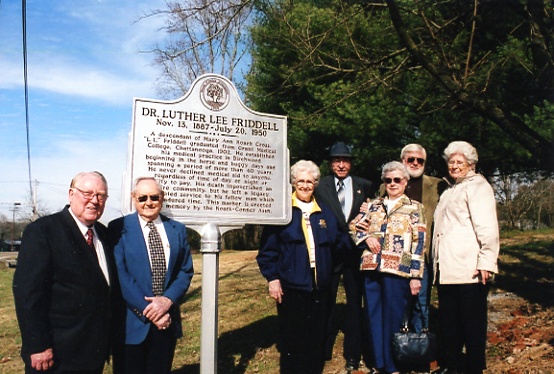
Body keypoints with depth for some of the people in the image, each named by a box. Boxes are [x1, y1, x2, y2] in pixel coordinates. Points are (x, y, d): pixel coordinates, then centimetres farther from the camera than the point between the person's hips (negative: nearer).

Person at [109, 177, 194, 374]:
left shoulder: (177, 230, 7)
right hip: (133, 321, -3)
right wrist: (147, 309, -16)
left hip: (167, 321, 3)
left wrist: (168, 300, -12)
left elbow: (186, 271, 4)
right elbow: (120, 274, -11)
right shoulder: (119, 228, -4)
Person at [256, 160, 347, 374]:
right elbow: (268, 248, -3)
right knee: (291, 340, 5)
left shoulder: (325, 214, 11)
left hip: (319, 288, 4)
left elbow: (338, 243, 12)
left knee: (317, 340, 11)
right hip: (291, 286, -3)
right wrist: (272, 277, -9)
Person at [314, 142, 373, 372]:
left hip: (355, 252, 1)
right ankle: (323, 351, 25)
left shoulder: (364, 186, 4)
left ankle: (353, 355, 23)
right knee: (326, 303, 10)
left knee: (355, 303, 10)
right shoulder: (321, 187, 0)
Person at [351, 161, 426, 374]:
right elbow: (354, 226, 16)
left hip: (398, 271, -4)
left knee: (393, 320, 2)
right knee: (374, 318, 8)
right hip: (372, 269, 4)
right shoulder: (374, 206, 15)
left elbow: (419, 243, -1)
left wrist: (416, 275, -7)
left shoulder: (414, 208, 4)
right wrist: (366, 237, -5)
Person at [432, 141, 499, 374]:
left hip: (470, 270, -8)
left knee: (472, 322, 1)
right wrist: (437, 264, 21)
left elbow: (487, 227, -13)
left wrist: (487, 262, -21)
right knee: (447, 321, 12)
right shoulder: (450, 191, 24)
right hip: (447, 269, 8)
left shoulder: (477, 185, -2)